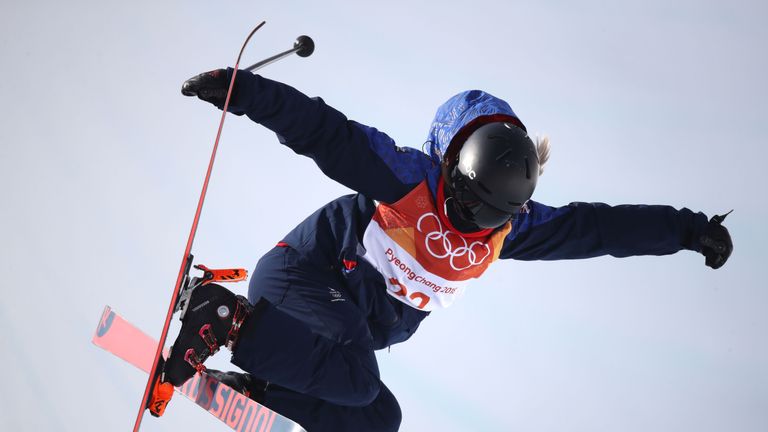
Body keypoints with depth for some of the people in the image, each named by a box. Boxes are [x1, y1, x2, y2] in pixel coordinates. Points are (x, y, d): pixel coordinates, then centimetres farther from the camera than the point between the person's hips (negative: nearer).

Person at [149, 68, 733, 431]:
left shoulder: (510, 228, 0)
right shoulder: (409, 176, -18)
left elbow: (595, 226, 2)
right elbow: (326, 132, -21)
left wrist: (688, 229, 2)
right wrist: (246, 90, -29)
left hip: (363, 326, 8)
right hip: (311, 271, -8)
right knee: (353, 377, -33)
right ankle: (230, 318, -23)